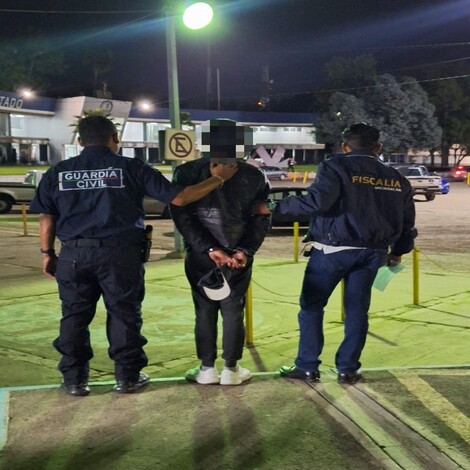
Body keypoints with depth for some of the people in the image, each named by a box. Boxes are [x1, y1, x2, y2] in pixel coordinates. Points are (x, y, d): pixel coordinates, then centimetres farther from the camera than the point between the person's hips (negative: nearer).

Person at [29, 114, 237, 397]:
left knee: (75, 316, 12)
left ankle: (75, 380, 18)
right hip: (120, 252, -2)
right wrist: (217, 178, 4)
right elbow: (179, 197, -5)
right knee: (124, 314, 10)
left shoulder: (58, 172, 6)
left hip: (74, 253, 3)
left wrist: (48, 253, 18)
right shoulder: (131, 168, -2)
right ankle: (127, 377, 17)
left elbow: (47, 217, 6)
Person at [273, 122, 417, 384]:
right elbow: (407, 219, 15)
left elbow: (317, 201, -21)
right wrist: (398, 251, 28)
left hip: (333, 249, -4)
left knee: (311, 306, 7)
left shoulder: (336, 167, -7)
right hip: (372, 252, 5)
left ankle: (307, 367, 10)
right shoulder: (396, 178, 11)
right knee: (357, 309, 12)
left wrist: (279, 206, -13)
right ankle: (348, 369, 14)